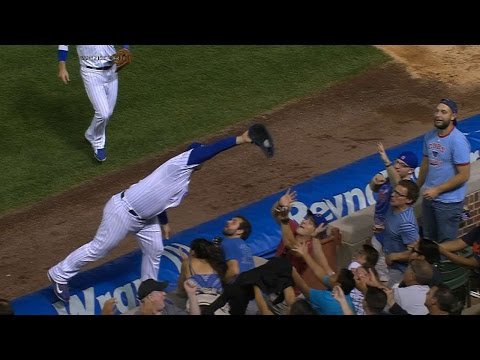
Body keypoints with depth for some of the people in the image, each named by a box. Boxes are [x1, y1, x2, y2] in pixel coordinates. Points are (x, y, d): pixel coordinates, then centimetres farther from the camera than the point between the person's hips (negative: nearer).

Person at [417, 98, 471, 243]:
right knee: (428, 239, 20)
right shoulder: (430, 136, 0)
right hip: (429, 198, 7)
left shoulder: (458, 141, -22)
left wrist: (437, 190, -20)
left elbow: (464, 175, -21)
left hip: (449, 202, -7)